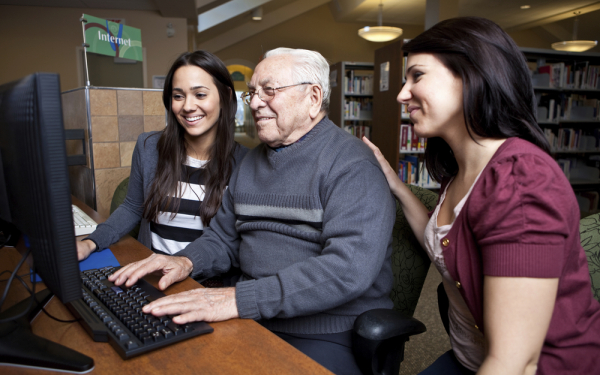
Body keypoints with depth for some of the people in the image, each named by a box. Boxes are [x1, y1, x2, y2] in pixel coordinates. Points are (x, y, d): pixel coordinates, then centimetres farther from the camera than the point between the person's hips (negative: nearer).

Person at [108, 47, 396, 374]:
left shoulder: (352, 164, -13)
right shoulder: (252, 160, 13)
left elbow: (350, 269, -26)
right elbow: (224, 237, 18)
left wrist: (240, 298, -30)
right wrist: (187, 261, -3)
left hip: (329, 334, -5)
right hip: (251, 318, 6)